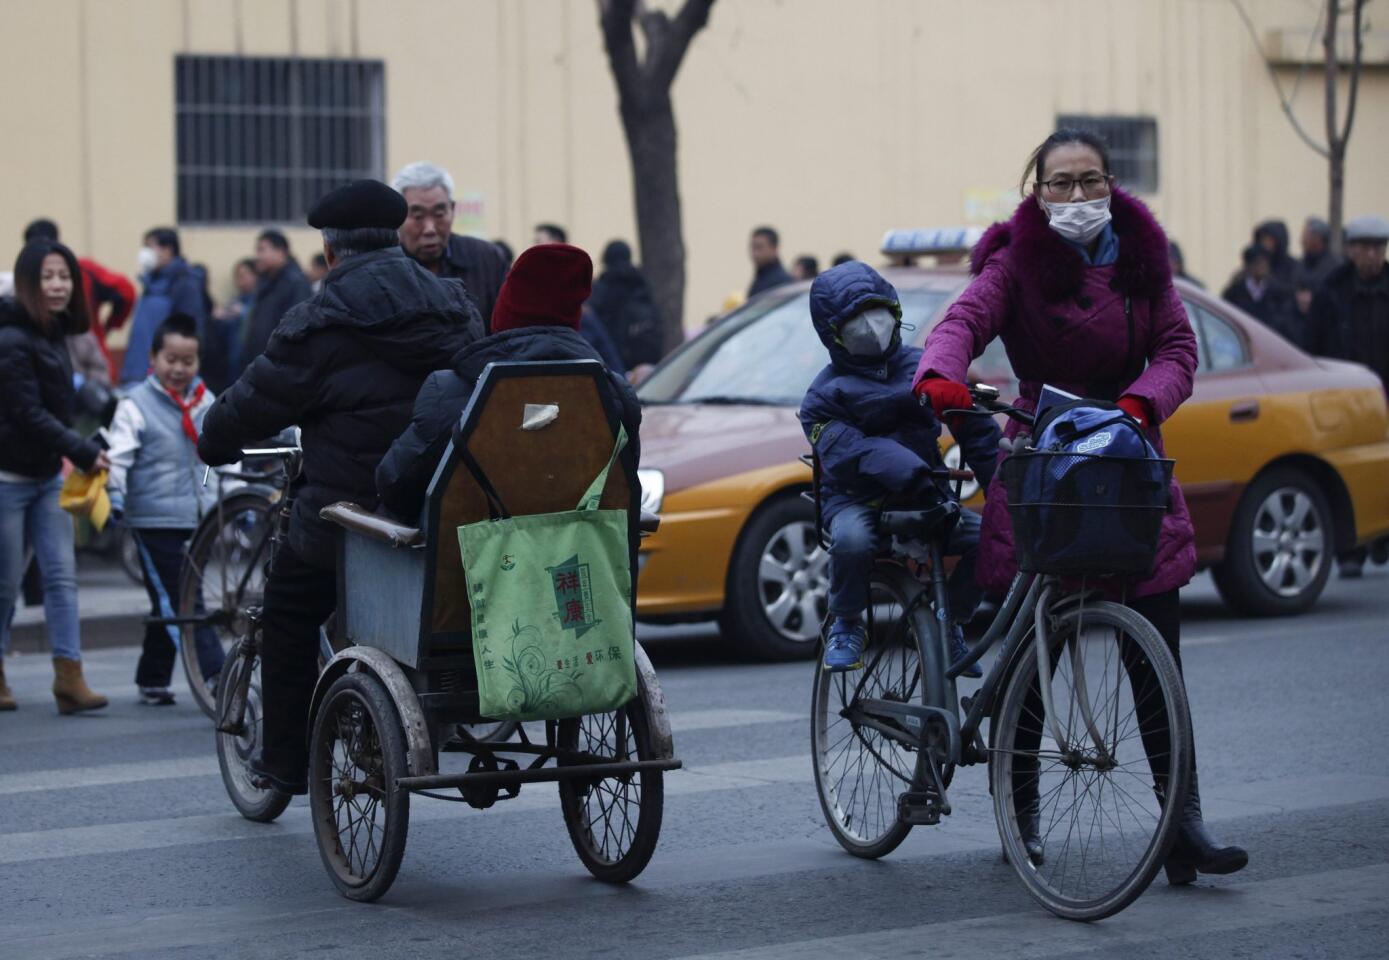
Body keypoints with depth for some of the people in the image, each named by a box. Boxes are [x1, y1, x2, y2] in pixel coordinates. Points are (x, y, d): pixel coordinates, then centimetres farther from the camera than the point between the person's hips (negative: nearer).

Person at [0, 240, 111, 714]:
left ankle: (69, 677, -3)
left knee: (62, 575, -1)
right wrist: (85, 453, -22)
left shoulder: (52, 334, 9)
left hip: (47, 474, 8)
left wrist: (77, 454, 10)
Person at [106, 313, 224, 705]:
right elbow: (118, 457, -9)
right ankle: (217, 678, -14)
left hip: (196, 521, 6)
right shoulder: (137, 405, -3)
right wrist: (115, 497, -23)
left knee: (169, 604, 12)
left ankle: (152, 680, 21)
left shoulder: (206, 403, 13)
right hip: (155, 520, -6)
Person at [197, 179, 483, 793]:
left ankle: (285, 759, 18)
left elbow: (256, 401, -2)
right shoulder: (453, 310, 9)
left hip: (350, 509, -5)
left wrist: (214, 444, 18)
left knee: (290, 609, 17)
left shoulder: (322, 325, -9)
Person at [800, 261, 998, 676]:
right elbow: (847, 451, -19)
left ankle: (951, 623, 4)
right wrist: (909, 474, -35)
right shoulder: (827, 393, -2)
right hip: (855, 499, -3)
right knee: (852, 539, -39)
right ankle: (846, 625, -10)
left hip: (924, 496, 3)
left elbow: (974, 428, 9)